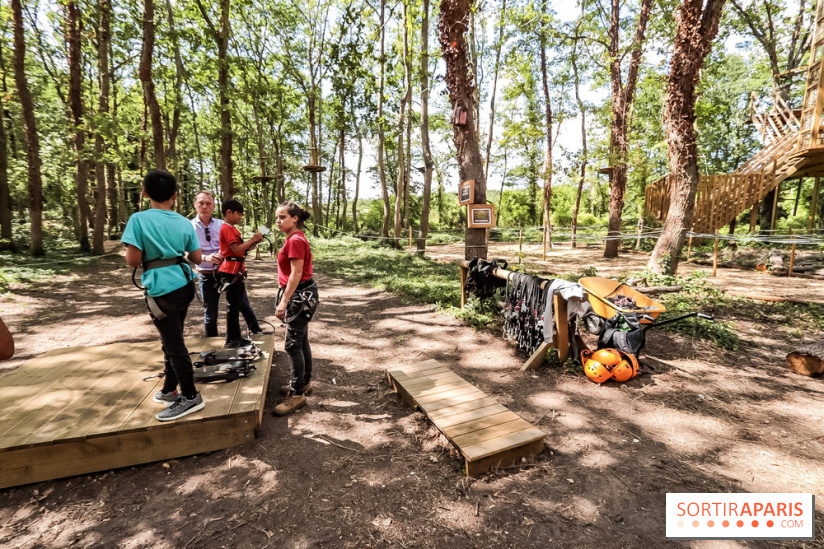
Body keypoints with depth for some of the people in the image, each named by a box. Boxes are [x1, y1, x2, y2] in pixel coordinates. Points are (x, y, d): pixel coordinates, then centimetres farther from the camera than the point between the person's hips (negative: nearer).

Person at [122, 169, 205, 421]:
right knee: (172, 340, 19)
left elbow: (133, 260, -13)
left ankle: (190, 397, 8)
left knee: (174, 344, 1)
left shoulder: (139, 219, -9)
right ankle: (169, 390, 33)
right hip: (184, 284, 6)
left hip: (162, 289, -6)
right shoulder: (184, 222, 5)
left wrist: (148, 255, 8)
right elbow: (197, 258, 8)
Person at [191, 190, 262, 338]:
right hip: (207, 276, -1)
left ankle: (257, 333, 24)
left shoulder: (222, 225, 5)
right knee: (210, 313, 12)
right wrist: (206, 258, -30)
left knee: (244, 305, 7)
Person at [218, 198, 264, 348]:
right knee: (232, 306, -3)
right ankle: (231, 340, 5)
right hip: (231, 271, -10)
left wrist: (253, 242, 4)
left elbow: (241, 249, 16)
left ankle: (236, 338, 22)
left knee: (236, 304, 13)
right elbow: (237, 250, -21)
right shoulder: (227, 228, -13)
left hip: (237, 271, 10)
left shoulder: (232, 228, 17)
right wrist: (252, 239, -13)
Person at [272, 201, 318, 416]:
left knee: (293, 345, -5)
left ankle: (297, 395, 4)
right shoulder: (295, 239, 14)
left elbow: (296, 273, -21)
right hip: (299, 296, 10)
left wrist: (284, 301, -21)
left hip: (300, 296, -10)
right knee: (301, 341, 17)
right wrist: (285, 299, 22)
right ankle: (305, 382, 31)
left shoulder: (296, 240, -17)